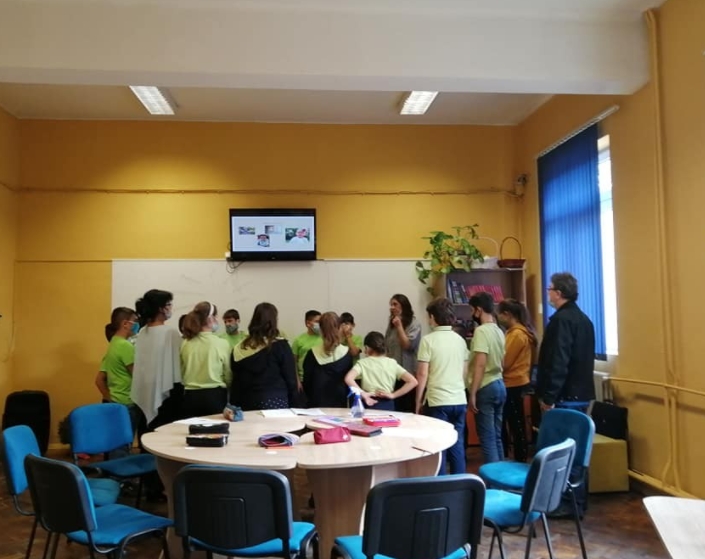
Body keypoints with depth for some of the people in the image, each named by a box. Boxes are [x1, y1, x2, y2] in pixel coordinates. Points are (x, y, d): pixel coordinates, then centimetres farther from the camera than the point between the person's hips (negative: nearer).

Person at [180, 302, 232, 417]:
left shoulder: (185, 344, -1)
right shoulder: (221, 344, -10)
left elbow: (182, 373, 9)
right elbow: (228, 376, -3)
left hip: (191, 396, 4)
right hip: (214, 395, -4)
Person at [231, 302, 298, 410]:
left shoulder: (239, 348, 1)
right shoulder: (280, 346, -8)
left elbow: (235, 382, 7)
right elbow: (291, 379, -5)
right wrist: (292, 405, 4)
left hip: (247, 404, 4)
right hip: (275, 403, -3)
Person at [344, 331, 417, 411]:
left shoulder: (363, 363, 0)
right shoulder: (392, 363, 6)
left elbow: (348, 379, -18)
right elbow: (413, 381, -1)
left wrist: (363, 394, -11)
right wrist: (393, 395, 0)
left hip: (370, 405, -2)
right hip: (387, 406, 2)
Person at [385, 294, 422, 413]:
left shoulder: (414, 324, -5)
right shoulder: (391, 324, 12)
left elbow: (408, 345, -14)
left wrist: (399, 326, -15)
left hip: (408, 373, -5)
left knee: (408, 409, 0)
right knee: (395, 409, 8)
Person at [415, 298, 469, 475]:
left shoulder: (428, 340, -10)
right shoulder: (460, 340, 7)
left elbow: (422, 374, -11)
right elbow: (465, 372, 14)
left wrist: (418, 401, -1)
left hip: (438, 401, -5)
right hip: (460, 401, 5)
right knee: (457, 445, 12)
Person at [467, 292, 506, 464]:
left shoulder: (481, 331, -16)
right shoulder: (499, 331, 11)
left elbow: (480, 365, -21)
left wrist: (473, 393, -17)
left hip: (486, 388, -9)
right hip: (499, 385, 9)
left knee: (487, 439, -3)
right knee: (496, 437, 14)